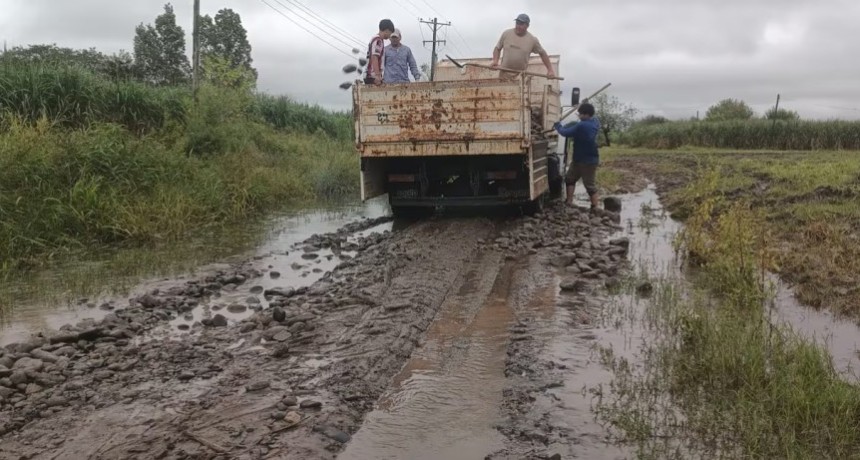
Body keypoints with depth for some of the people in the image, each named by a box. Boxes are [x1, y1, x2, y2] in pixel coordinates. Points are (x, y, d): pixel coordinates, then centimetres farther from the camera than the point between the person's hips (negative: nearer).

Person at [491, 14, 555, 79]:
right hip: (504, 74, 1)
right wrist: (495, 61, -9)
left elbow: (542, 53, 9)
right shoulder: (506, 34, 0)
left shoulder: (532, 40, -1)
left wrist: (550, 70, 4)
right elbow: (497, 48, 9)